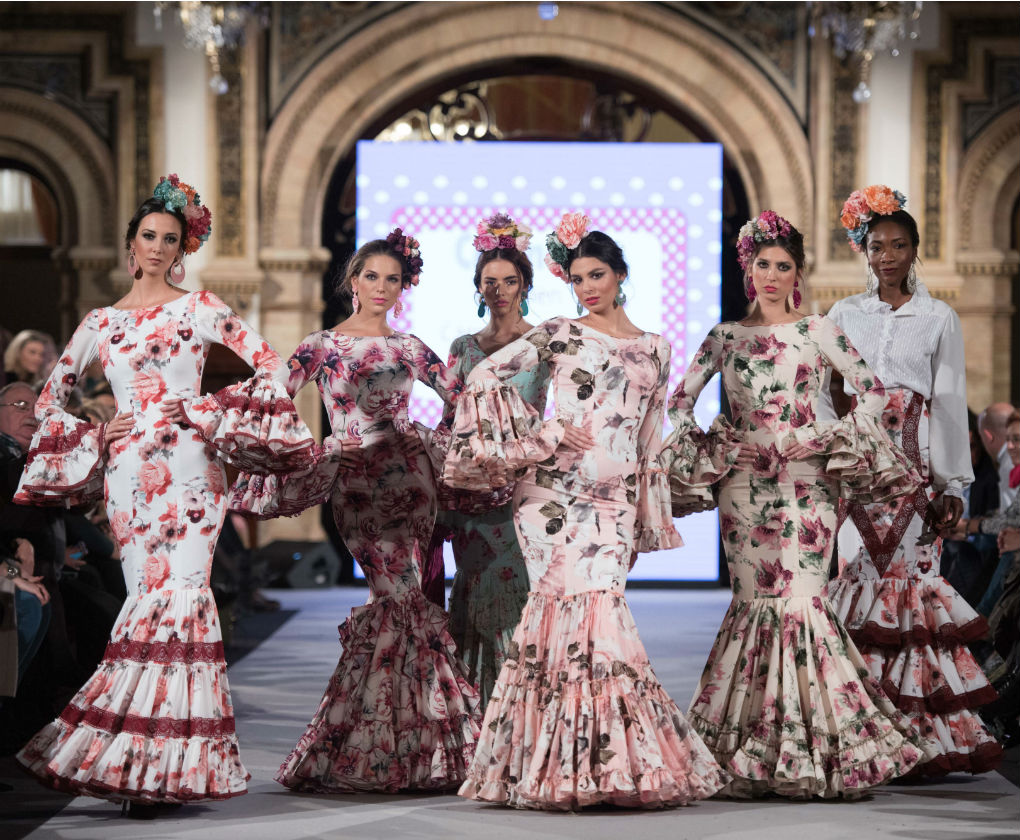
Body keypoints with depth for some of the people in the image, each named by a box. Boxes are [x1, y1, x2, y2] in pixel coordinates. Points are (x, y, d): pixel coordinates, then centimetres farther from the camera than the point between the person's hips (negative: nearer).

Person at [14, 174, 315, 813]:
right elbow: (53, 395, 22)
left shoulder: (201, 309, 7)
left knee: (177, 595, -11)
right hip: (127, 470, 2)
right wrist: (94, 436, 6)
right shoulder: (102, 322, 14)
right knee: (153, 598, -3)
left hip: (189, 467, -2)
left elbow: (269, 365, 3)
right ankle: (146, 764, 2)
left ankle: (162, 764, -8)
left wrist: (210, 413, -4)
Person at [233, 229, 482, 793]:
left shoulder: (408, 347, 12)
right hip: (355, 481, -3)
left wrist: (439, 445, 10)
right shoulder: (322, 346, 3)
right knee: (400, 596, -11)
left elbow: (459, 395, 18)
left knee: (398, 601, -2)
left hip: (408, 473, 3)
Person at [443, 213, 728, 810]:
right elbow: (485, 377, -1)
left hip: (614, 498, 3)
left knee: (592, 611, -5)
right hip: (557, 490, -3)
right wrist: (544, 434, -7)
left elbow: (652, 441, 18)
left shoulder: (655, 349, 16)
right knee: (582, 605, -12)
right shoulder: (559, 335, 4)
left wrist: (652, 514, 13)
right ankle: (569, 768, -7)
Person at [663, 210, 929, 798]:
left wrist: (836, 440, -8)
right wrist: (704, 447, -3)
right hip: (743, 480, 2)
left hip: (806, 479, -2)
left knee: (803, 602, -11)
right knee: (755, 602, 0)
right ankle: (751, 755, 6)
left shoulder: (818, 331, 5)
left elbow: (874, 390, 4)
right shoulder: (726, 337, 11)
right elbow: (681, 401, 13)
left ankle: (812, 747, -4)